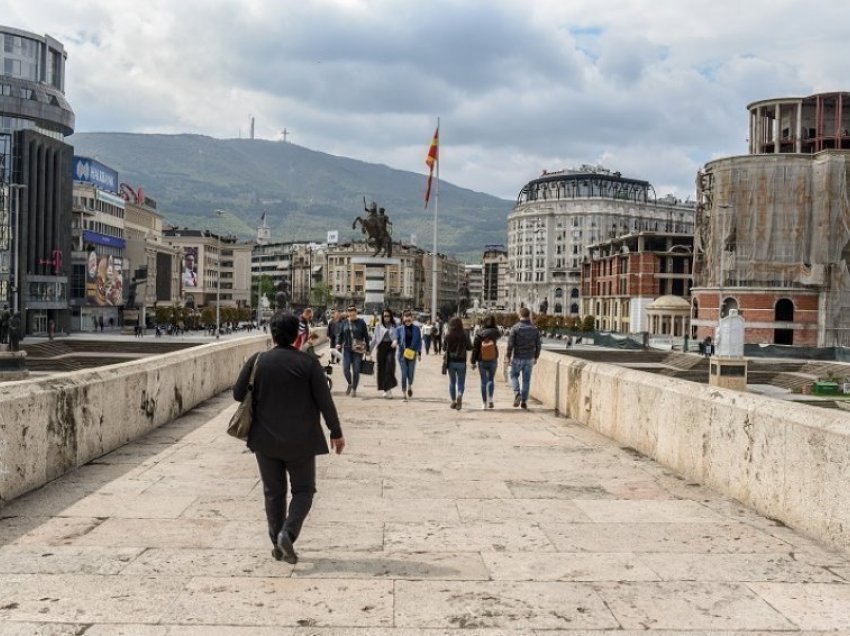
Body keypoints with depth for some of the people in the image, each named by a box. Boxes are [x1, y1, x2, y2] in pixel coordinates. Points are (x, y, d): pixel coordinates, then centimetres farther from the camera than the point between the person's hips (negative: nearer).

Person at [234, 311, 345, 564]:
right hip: (300, 440, -2)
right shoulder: (308, 363, -11)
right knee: (303, 490, 12)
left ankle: (277, 544, 18)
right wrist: (336, 433, 0)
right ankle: (288, 533, -7)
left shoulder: (257, 361, -6)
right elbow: (325, 401, -9)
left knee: (273, 492, 14)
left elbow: (238, 394, 0)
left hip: (266, 439, 2)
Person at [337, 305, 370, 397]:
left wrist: (367, 349, 1)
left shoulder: (361, 322, 0)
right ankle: (350, 384, 23)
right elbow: (341, 334, 14)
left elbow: (366, 336, 3)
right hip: (346, 349, 2)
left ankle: (354, 389, 12)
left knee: (356, 370, -1)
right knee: (346, 369, -5)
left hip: (358, 350, -2)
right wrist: (338, 344, -3)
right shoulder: (345, 323, 8)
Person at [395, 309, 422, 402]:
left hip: (412, 354, 1)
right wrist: (395, 341, -21)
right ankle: (404, 393, 7)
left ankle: (410, 386, 32)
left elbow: (419, 341, 7)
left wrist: (419, 353, 2)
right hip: (402, 354, -1)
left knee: (411, 373, -1)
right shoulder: (399, 329, 2)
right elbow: (396, 339, 3)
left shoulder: (416, 329, 4)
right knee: (404, 374, -2)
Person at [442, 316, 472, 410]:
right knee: (461, 382, 6)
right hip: (461, 361, -1)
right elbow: (469, 347, 2)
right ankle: (459, 396, -21)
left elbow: (444, 348, -1)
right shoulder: (465, 334, -7)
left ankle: (453, 401, 18)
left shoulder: (448, 335, -8)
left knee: (452, 382, 16)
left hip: (450, 361, 1)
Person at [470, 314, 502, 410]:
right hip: (493, 361, 1)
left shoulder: (479, 333, -12)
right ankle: (490, 399, 0)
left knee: (484, 382, 7)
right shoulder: (495, 333, -8)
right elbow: (500, 335, 18)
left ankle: (484, 403, 9)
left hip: (482, 361, -1)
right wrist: (494, 327, 12)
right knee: (491, 380, 17)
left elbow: (475, 348, -9)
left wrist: (473, 362, -3)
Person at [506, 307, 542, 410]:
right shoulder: (535, 329, 2)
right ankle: (524, 401, 10)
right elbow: (538, 345, 6)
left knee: (514, 375, 15)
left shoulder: (515, 328, -10)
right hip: (529, 358, 3)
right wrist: (536, 357, 17)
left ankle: (517, 393, -7)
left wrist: (508, 356, -2)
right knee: (526, 380, 9)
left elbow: (510, 344, -12)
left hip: (517, 358, -3)